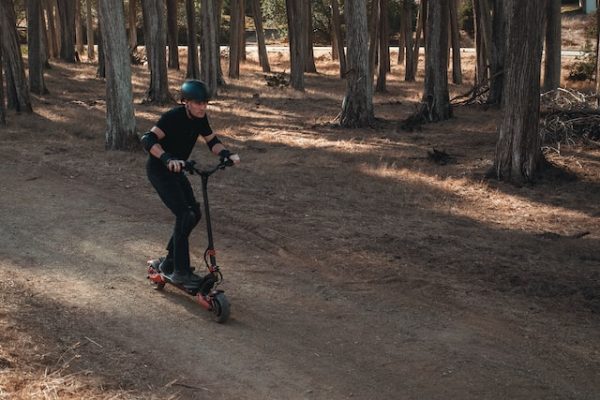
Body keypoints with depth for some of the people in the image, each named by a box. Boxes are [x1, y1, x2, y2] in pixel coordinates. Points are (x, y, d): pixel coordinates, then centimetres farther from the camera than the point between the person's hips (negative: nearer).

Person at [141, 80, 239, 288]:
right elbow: (148, 139, -37)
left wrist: (227, 154, -14)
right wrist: (168, 159, -52)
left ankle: (169, 262, 21)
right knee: (184, 215, -17)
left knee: (194, 214, 8)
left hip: (176, 170, 9)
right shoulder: (173, 117, -26)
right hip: (159, 170, -9)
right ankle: (181, 271, -10)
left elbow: (212, 141, 6)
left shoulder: (200, 118, -3)